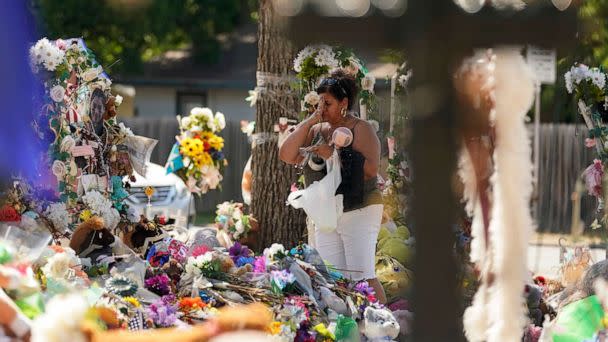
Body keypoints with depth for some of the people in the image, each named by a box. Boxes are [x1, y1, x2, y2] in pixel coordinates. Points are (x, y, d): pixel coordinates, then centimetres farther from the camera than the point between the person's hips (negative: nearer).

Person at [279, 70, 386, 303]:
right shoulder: (317, 130, 12)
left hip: (359, 212, -7)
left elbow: (371, 168, -19)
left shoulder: (360, 129, -6)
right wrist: (309, 122, -5)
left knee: (363, 278, -11)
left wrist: (332, 154, -21)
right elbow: (286, 156, 1)